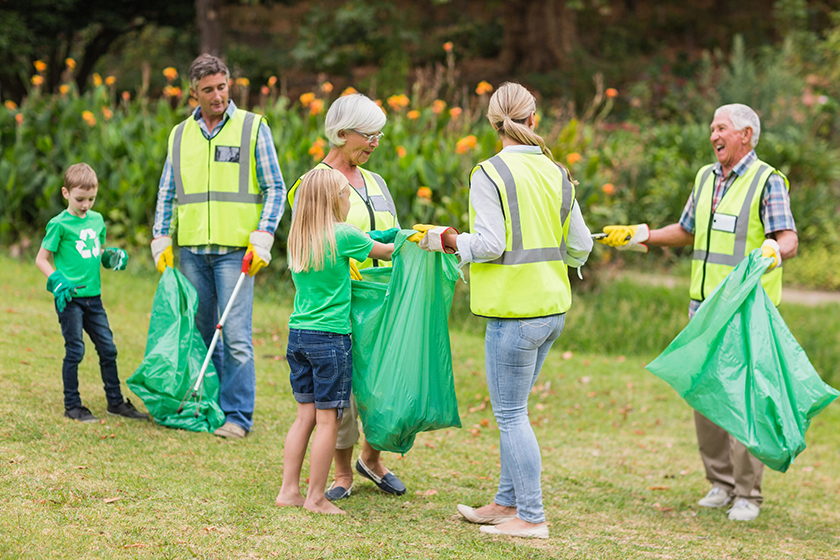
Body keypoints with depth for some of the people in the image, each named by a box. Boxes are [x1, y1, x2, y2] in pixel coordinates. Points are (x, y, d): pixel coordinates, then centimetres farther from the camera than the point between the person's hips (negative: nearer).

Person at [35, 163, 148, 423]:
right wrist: (56, 282, -18)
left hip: (93, 296, 6)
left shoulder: (97, 219, 11)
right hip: (70, 298, -6)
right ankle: (72, 406, 7)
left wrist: (112, 257, 3)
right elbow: (41, 259, -4)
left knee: (108, 348, 8)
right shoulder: (59, 224, -8)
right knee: (75, 351, -3)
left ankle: (115, 402, 19)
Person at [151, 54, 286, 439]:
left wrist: (261, 240, -7)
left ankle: (237, 416, -3)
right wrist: (161, 243, 7)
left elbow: (275, 189, 3)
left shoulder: (253, 128, 3)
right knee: (201, 335, 9)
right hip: (191, 251, 4)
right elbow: (167, 195, 19)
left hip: (235, 250, -4)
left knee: (236, 338, -8)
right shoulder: (180, 135, 14)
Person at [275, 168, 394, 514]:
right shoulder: (343, 236, -10)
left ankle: (289, 490, 13)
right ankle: (315, 497, 4)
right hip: (330, 337, -7)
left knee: (306, 415, 12)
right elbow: (385, 252, 3)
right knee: (328, 419, 0)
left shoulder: (297, 239, 7)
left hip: (298, 333, 7)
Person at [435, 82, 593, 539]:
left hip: (515, 310, -7)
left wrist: (448, 241, 0)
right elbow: (580, 246, 10)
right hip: (553, 307, 7)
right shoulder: (555, 172, 9)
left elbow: (490, 245, -16)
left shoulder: (489, 173, -11)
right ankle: (508, 502, 25)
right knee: (512, 409, 18)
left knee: (511, 414, 0)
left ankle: (532, 517, 1)